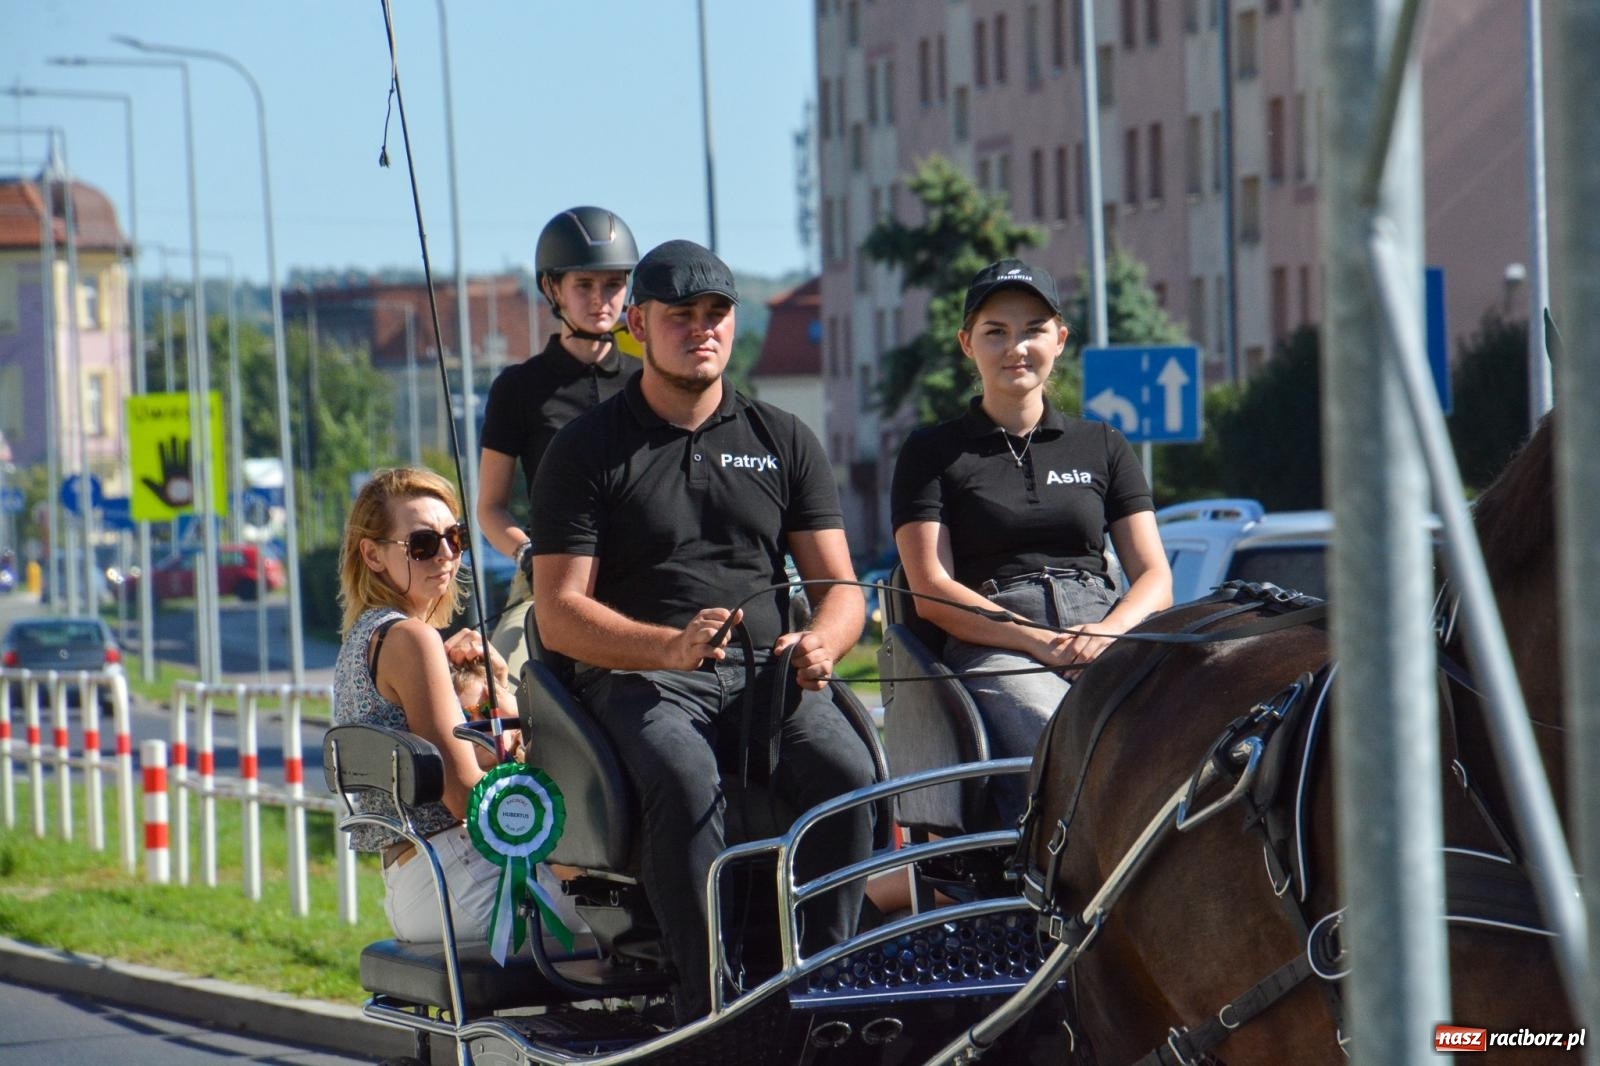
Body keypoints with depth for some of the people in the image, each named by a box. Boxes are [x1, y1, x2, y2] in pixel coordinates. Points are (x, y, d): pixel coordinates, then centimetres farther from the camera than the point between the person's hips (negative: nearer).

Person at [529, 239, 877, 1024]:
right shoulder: (587, 450, 7)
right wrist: (669, 646, -22)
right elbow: (559, 613, -3)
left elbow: (840, 584, 13)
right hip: (636, 678, -3)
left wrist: (820, 643, -13)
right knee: (685, 778, -37)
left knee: (846, 770, -29)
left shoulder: (783, 441, 17)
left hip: (767, 674, 3)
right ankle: (708, 1002, -38)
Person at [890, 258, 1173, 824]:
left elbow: (1155, 577, 16)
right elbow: (932, 590, 4)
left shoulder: (1103, 448, 25)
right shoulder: (933, 453, 16)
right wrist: (1039, 642, -11)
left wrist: (1111, 632, -8)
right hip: (993, 648, -3)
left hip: (1112, 643, 3)